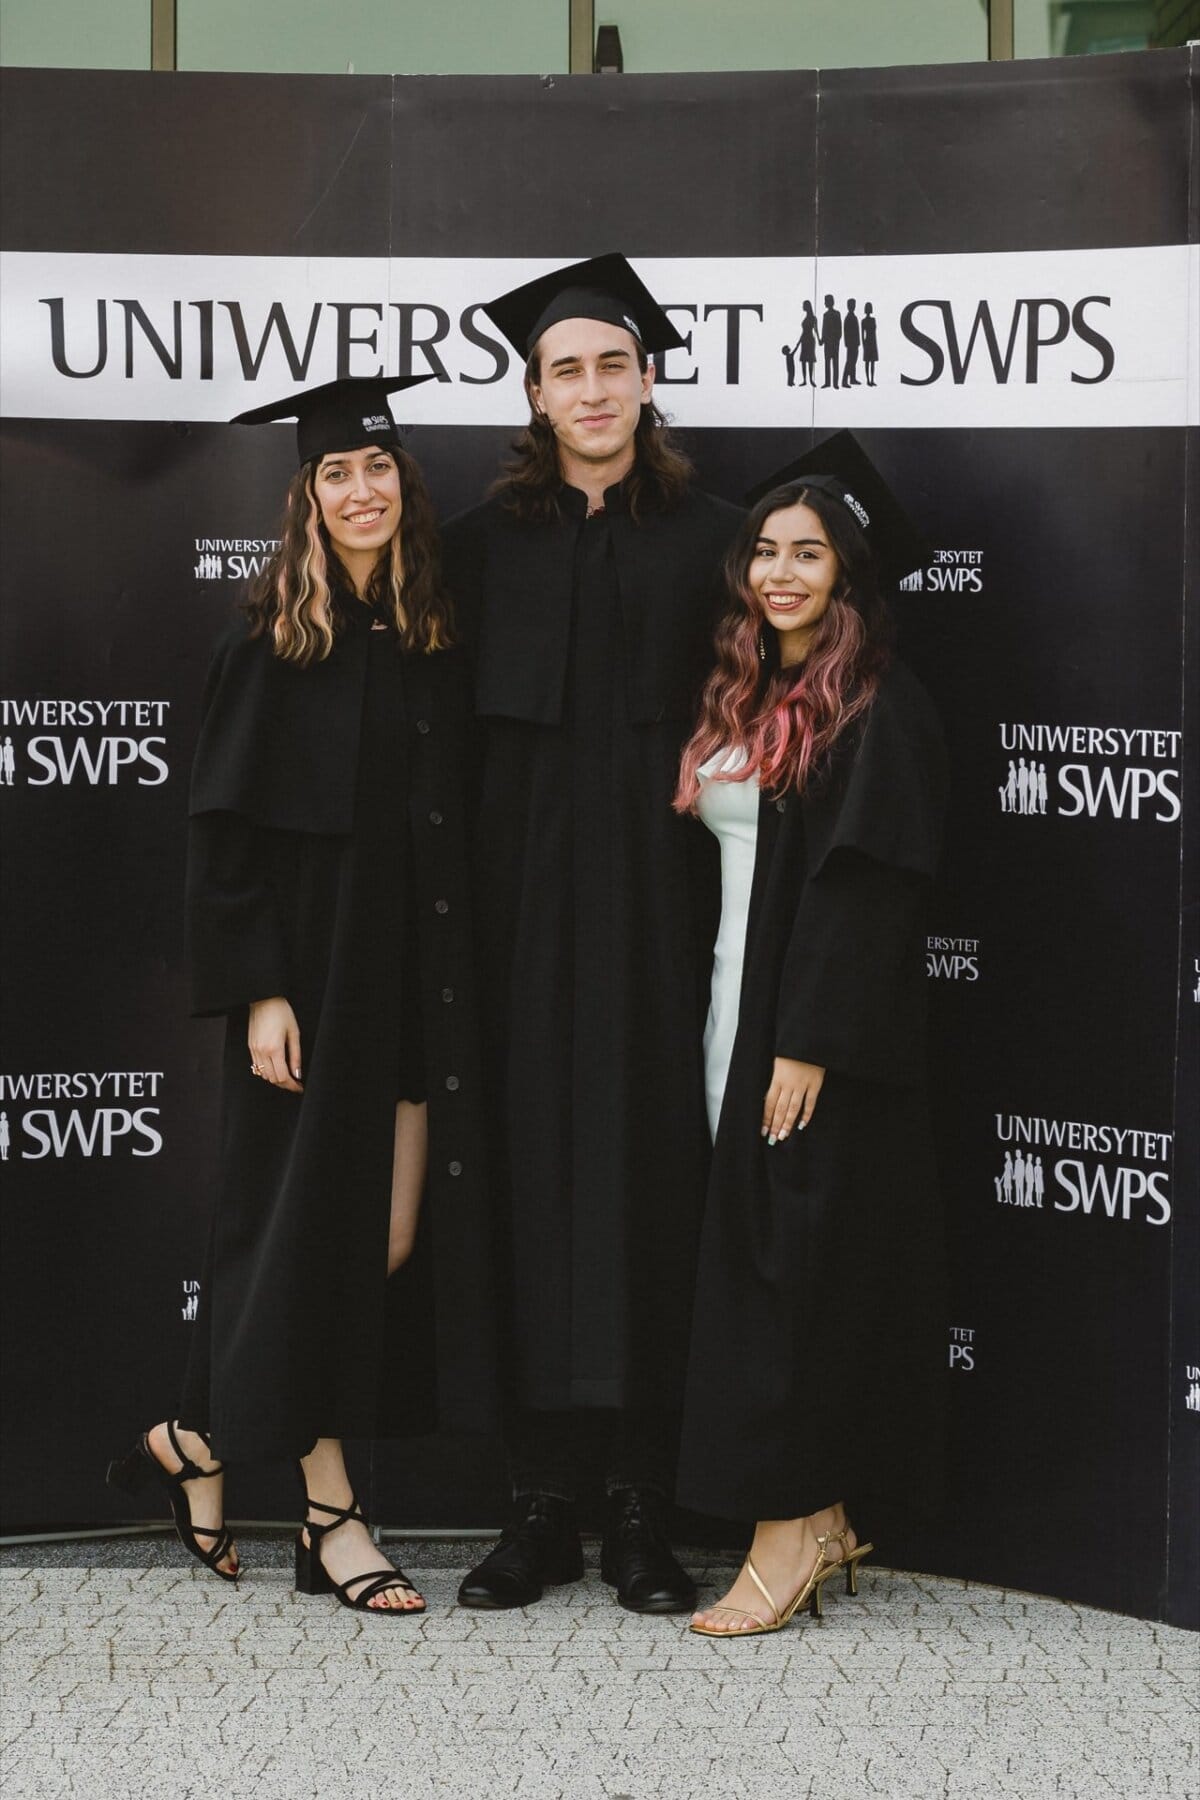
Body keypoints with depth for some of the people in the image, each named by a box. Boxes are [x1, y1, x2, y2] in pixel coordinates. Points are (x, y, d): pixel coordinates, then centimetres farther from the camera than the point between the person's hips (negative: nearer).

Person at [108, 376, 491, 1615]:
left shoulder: (433, 643, 9)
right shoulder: (271, 648, -5)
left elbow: (456, 824, 12)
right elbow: (225, 835, -8)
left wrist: (456, 986, 7)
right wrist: (257, 992, -16)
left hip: (415, 975, 5)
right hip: (310, 969, -5)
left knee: (392, 1241, 4)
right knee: (311, 1225, -1)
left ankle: (199, 1441, 19)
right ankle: (328, 1513, 9)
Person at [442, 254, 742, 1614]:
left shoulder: (711, 537, 7)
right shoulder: (486, 542, 9)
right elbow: (457, 724, 6)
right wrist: (470, 891, -2)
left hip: (657, 890, -1)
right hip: (529, 893, 1)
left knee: (651, 1166, -1)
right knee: (536, 1164, 1)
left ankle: (642, 1510, 6)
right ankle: (541, 1505, 8)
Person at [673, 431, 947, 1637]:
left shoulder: (879, 707, -10)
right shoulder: (745, 701, 15)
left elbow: (866, 884, -16)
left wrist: (809, 1043, -21)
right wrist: (736, 1030, 10)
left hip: (821, 1038, -8)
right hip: (737, 1014, 8)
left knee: (800, 1258, -7)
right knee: (758, 1255, 8)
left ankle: (789, 1536, -1)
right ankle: (821, 1525, 16)